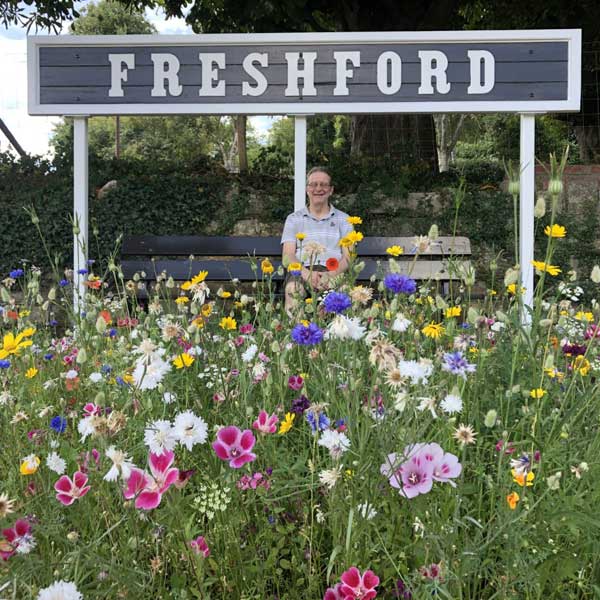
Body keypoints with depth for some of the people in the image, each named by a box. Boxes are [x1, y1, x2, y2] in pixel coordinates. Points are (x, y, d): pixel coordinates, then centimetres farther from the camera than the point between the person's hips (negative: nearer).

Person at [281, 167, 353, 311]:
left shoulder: (343, 219, 21)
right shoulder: (294, 219, 21)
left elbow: (348, 256, 9)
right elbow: (288, 256, 8)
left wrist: (332, 274, -14)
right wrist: (306, 273, -15)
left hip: (333, 272, 0)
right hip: (302, 271, 0)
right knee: (293, 288, -36)